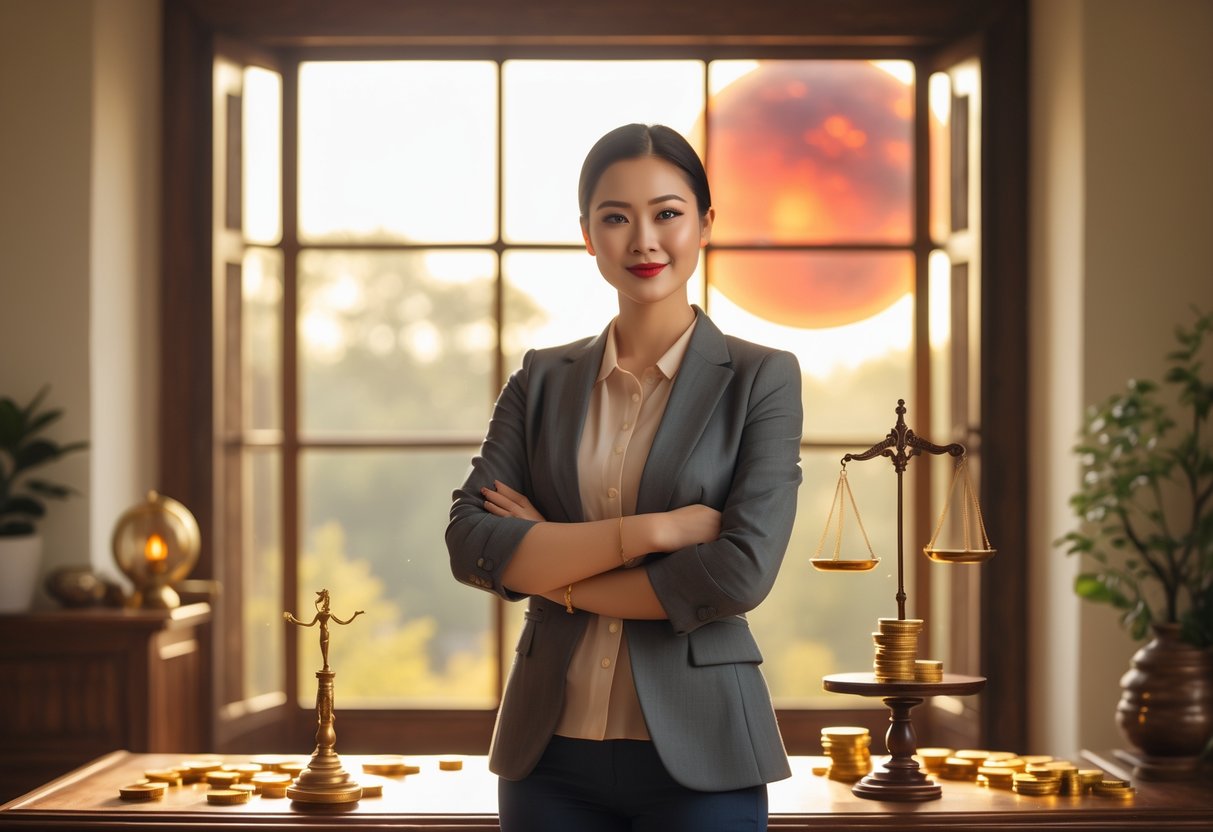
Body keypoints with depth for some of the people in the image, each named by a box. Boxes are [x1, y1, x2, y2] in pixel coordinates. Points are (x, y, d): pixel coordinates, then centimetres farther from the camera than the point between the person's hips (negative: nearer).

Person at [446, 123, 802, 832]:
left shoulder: (761, 379, -2)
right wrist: (650, 530, -16)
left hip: (696, 753, -3)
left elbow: (742, 572, -14)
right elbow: (471, 544, -6)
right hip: (550, 752, 3)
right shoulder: (543, 380, 7)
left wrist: (549, 572, -9)